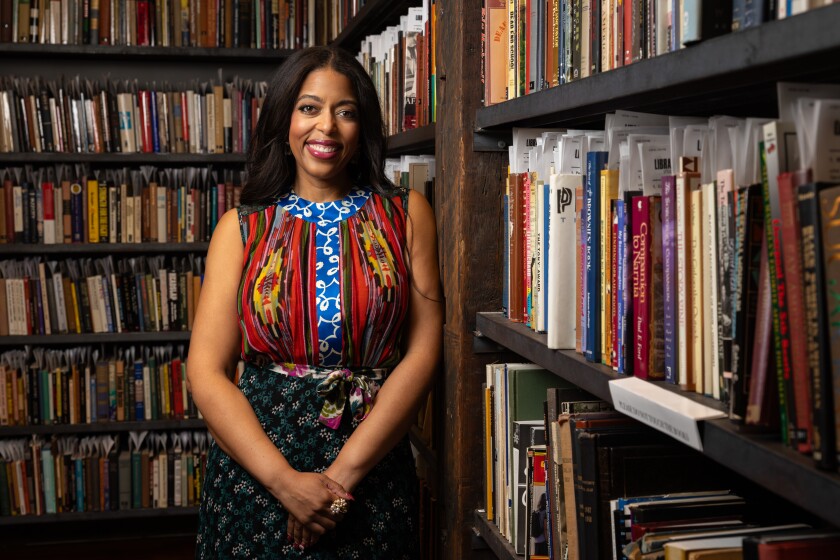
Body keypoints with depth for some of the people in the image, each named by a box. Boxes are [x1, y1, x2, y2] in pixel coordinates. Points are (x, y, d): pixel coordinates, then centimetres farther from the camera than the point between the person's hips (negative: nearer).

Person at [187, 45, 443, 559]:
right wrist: (285, 480, -14)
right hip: (257, 475, 0)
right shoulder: (241, 228, 3)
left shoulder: (406, 215, 3)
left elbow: (423, 350, -5)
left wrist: (344, 473, -13)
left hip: (373, 472, 0)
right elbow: (207, 372, -3)